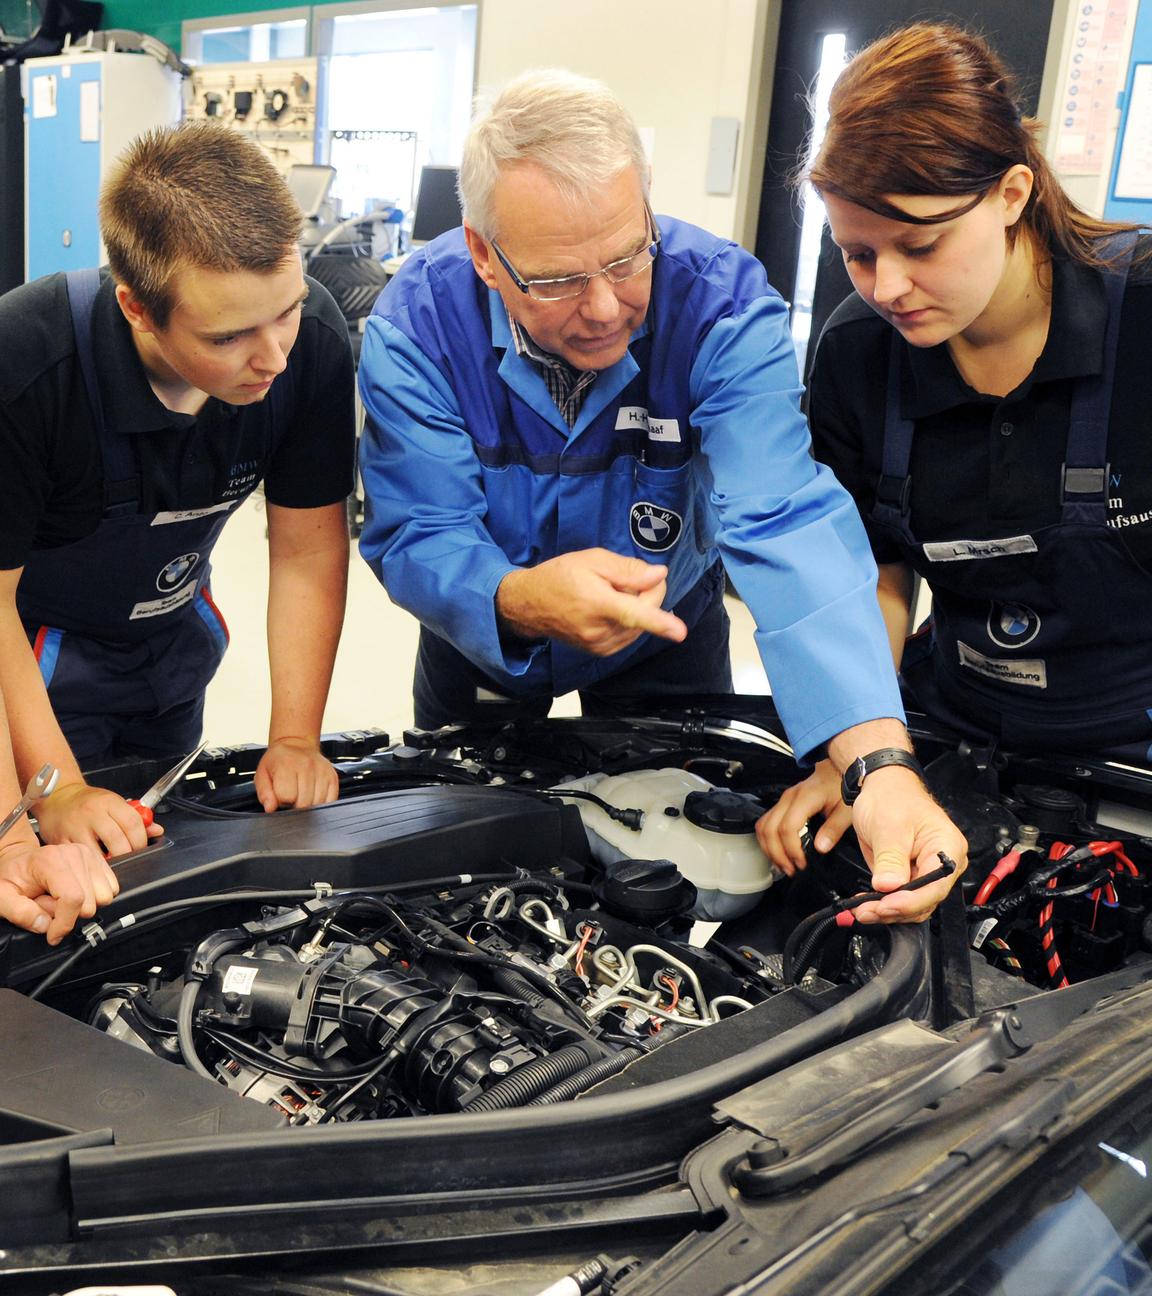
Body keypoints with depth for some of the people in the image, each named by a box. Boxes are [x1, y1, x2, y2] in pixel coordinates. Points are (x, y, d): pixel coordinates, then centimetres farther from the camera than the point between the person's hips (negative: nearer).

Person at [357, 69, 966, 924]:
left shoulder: (722, 303, -30)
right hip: (481, 638, 1)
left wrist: (882, 763, -54)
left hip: (667, 638, 0)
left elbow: (787, 527, -41)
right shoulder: (417, 324, -27)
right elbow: (418, 539, -28)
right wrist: (520, 600, -53)